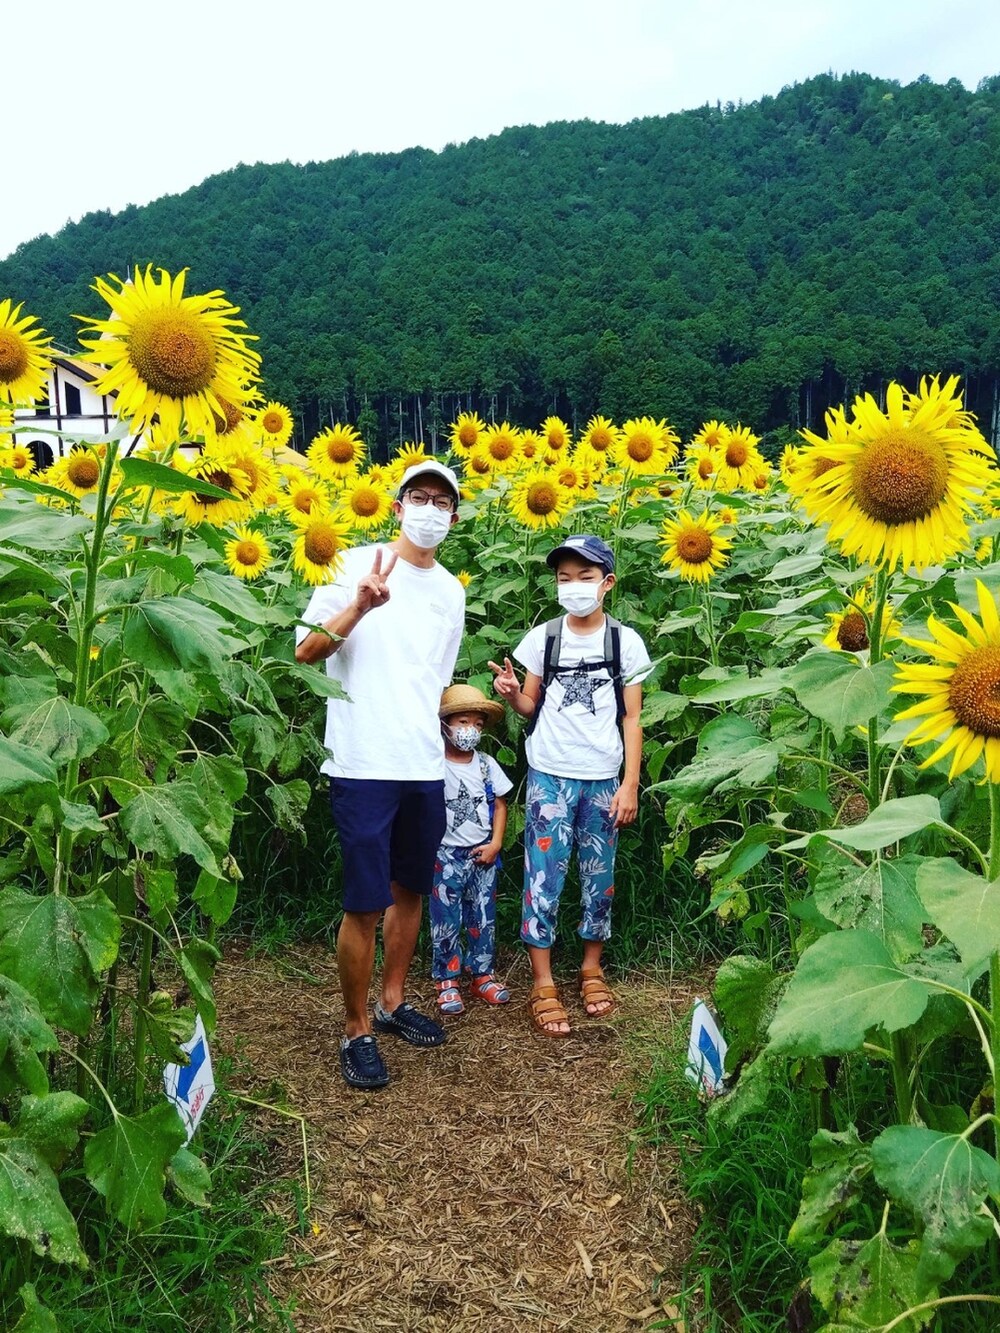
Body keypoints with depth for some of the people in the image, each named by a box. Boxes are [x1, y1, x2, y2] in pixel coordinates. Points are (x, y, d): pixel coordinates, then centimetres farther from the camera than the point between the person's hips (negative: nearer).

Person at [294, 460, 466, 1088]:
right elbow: (306, 650, -9)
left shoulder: (452, 591, 13)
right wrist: (359, 607, -25)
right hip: (365, 766, -6)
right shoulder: (359, 565, -4)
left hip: (426, 768, 6)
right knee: (365, 905, 0)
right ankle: (358, 1031, 17)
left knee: (412, 890, 17)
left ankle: (393, 1002, 35)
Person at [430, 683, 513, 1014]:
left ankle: (482, 975, 23)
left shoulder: (487, 764, 2)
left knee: (483, 918, 11)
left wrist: (495, 844, 0)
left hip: (483, 854, 4)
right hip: (447, 856, -4)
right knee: (446, 920, 3)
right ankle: (446, 981, 14)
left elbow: (500, 805, 7)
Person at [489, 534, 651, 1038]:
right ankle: (543, 984, 8)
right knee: (544, 877, -1)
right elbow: (530, 708, 8)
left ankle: (592, 968, 28)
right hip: (550, 776, 0)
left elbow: (631, 720, 1)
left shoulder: (625, 641, 0)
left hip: (603, 779, 0)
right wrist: (511, 693, -15)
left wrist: (630, 785, -4)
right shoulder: (542, 637, 1)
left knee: (599, 877, 10)